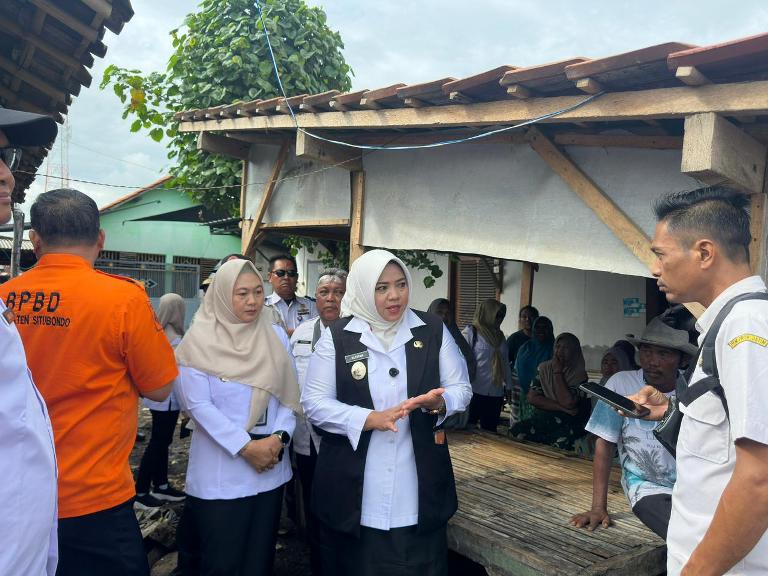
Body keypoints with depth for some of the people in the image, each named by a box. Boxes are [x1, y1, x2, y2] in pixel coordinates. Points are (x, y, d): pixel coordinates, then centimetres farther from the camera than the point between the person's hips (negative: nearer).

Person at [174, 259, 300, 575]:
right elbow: (199, 404, -13)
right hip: (220, 468, -3)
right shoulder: (199, 341, -7)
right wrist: (245, 447, -17)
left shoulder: (276, 335, 5)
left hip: (270, 462, 4)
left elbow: (289, 394, 3)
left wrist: (278, 438, -13)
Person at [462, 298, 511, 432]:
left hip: (496, 394, 6)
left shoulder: (500, 336, 15)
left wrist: (509, 385, 11)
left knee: (490, 431, 10)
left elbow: (506, 363, 16)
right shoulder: (471, 332, -4)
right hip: (475, 392, -6)